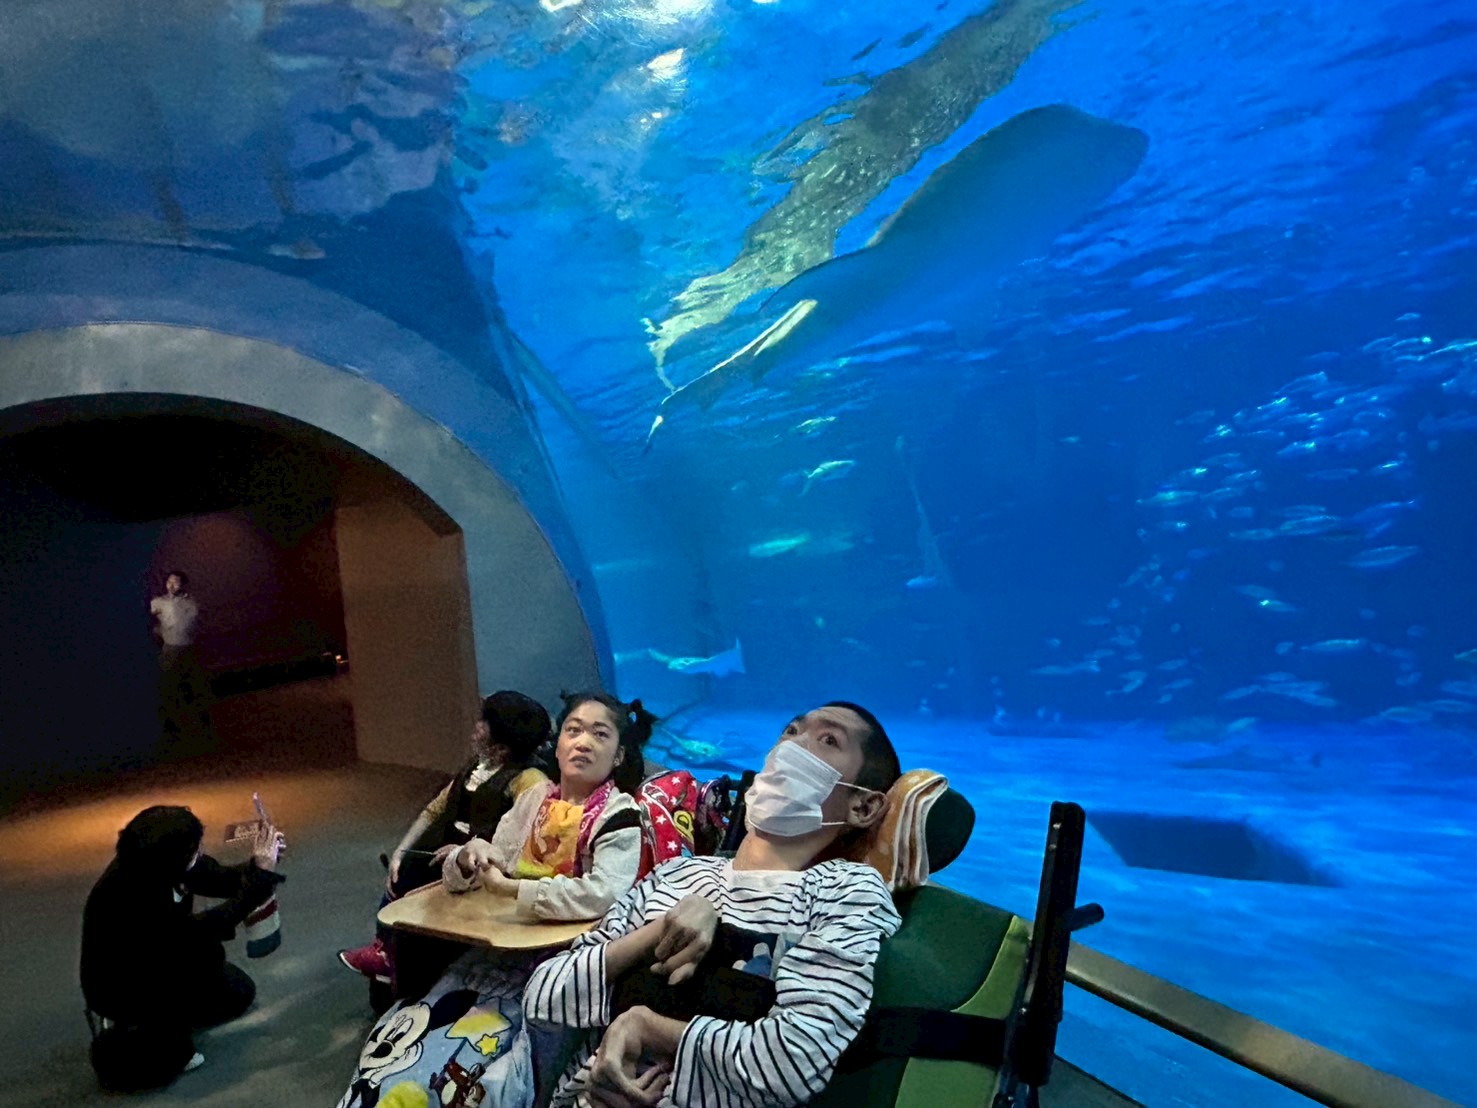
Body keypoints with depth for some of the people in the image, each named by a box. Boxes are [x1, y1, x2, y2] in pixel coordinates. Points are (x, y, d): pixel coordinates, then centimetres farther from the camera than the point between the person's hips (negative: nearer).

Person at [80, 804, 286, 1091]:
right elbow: (202, 931, -41)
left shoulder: (160, 864, -17)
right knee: (205, 952, -30)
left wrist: (259, 864, -29)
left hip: (150, 964, 8)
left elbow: (221, 879, -8)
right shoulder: (128, 899, -38)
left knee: (239, 993, 12)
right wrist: (262, 872, -40)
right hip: (120, 989, -8)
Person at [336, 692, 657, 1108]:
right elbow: (464, 879, 12)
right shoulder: (534, 798, 8)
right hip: (501, 950, 6)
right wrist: (469, 856, -11)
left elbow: (603, 894, -27)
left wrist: (510, 888, -22)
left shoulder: (619, 815, -9)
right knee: (400, 1043, -6)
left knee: (461, 1063, -21)